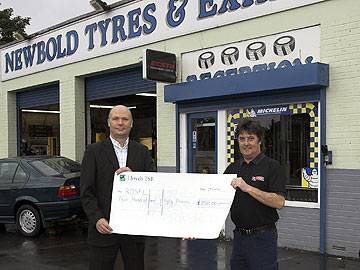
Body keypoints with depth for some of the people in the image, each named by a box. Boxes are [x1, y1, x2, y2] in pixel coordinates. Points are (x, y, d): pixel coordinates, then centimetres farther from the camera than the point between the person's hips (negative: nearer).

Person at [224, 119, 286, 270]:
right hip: (239, 235, 6)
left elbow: (279, 202, -18)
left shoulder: (271, 166, -9)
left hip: (263, 237, -6)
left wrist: (248, 188, -25)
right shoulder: (232, 168, 9)